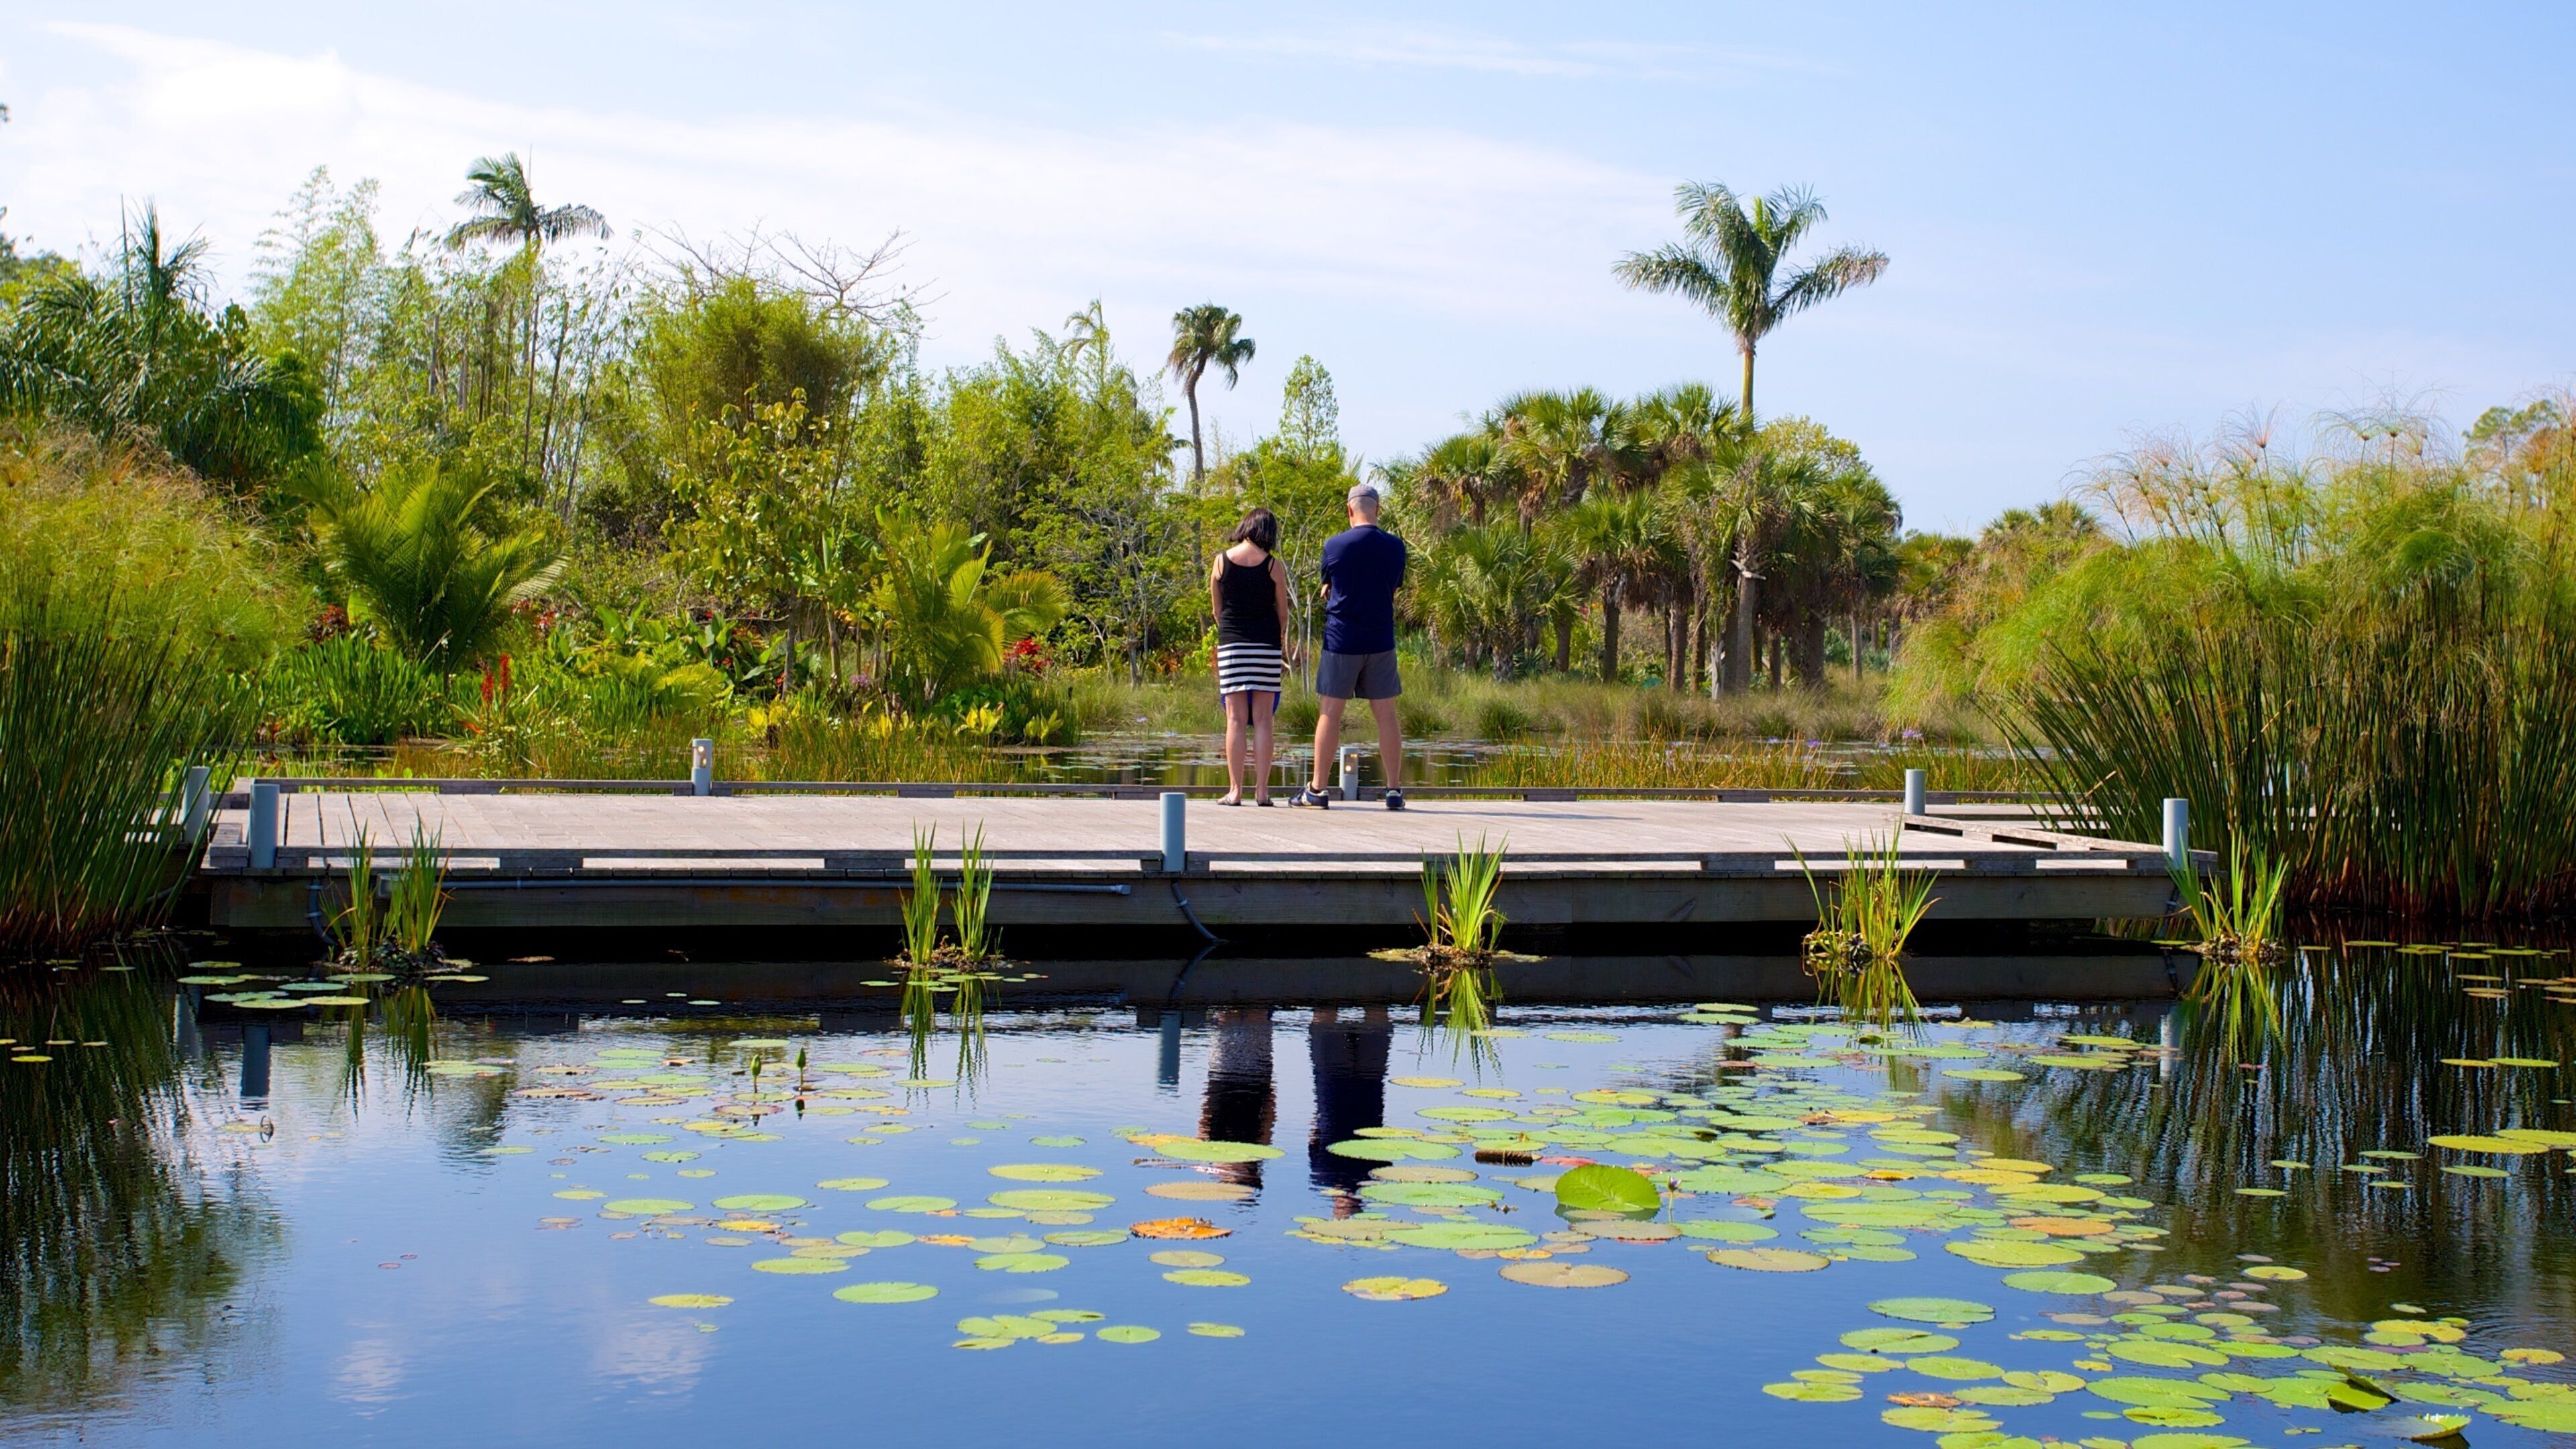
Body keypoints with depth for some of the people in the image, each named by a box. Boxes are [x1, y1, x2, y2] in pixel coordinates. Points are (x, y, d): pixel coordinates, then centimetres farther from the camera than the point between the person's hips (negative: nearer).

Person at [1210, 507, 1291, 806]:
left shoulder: (1221, 561, 1)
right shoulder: (1274, 565, -3)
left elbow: (1217, 609, 9)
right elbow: (1282, 611, 4)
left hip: (1231, 645, 0)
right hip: (1266, 645, 0)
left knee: (1236, 719, 1)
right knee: (1262, 719, 2)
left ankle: (1235, 790, -2)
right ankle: (1262, 790, 1)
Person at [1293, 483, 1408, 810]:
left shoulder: (1335, 546, -6)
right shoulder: (1395, 547, 0)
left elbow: (1327, 589, 6)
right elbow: (1393, 589, 12)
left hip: (1341, 639, -2)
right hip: (1381, 641, 2)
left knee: (1330, 713, 3)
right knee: (1386, 715, 6)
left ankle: (1317, 790, 5)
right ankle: (1395, 790, 6)